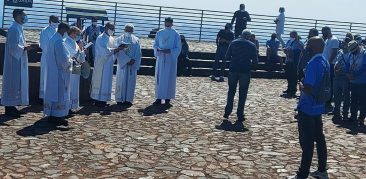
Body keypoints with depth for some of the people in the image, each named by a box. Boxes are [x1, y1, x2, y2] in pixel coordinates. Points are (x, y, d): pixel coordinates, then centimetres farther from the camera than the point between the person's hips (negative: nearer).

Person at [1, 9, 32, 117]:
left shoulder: (18, 28, 14)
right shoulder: (14, 29, -16)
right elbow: (13, 47, -21)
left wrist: (25, 46, 5)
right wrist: (25, 48, -13)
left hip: (18, 61, 10)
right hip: (14, 61, -10)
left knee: (17, 83, 12)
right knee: (12, 83, -5)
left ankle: (11, 106, 19)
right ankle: (9, 108, 1)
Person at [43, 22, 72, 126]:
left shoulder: (52, 39, 11)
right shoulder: (59, 41, -19)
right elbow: (63, 59, -22)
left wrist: (68, 60, 14)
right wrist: (70, 63, -4)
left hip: (51, 72, 10)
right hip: (60, 72, -10)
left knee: (52, 92, 13)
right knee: (60, 94, -3)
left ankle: (51, 115, 20)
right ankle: (58, 116, 0)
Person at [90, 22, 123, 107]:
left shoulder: (111, 39, 13)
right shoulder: (101, 38, -12)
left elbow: (113, 50, 14)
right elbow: (105, 50, -21)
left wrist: (117, 49, -7)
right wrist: (117, 49, -23)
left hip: (109, 64, 8)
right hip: (101, 63, -8)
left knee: (107, 81, 9)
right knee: (100, 81, -4)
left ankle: (103, 99, 15)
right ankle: (98, 100, 2)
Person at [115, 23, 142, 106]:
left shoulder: (136, 40, 9)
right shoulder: (119, 39, 2)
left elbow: (138, 53, 4)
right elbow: (120, 52, -7)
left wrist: (134, 61, -11)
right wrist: (128, 60, -16)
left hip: (133, 64, 2)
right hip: (123, 64, -2)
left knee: (131, 82, 3)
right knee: (122, 81, -1)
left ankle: (128, 99, 9)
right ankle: (120, 99, 5)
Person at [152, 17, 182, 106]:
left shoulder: (176, 34, 0)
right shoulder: (159, 33, 8)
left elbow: (178, 48, -2)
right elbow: (155, 45, 10)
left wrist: (170, 51, -17)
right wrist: (158, 49, -12)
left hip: (171, 59, -2)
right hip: (160, 58, 3)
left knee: (169, 78, -1)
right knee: (159, 78, 1)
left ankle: (167, 99, 5)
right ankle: (159, 98, 6)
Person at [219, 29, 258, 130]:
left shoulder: (234, 43, 5)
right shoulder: (252, 45, 1)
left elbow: (227, 57, 3)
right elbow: (255, 61, -1)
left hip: (233, 70, 2)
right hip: (245, 71, -2)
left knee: (231, 92, 12)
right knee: (242, 94, 5)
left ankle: (226, 115, 9)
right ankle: (240, 117, 6)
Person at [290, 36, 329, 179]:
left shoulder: (314, 64, -22)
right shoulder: (325, 62, 9)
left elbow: (308, 88, -28)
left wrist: (301, 87, -8)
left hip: (307, 108, -9)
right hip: (318, 107, 9)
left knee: (307, 142, -3)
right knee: (319, 138, 16)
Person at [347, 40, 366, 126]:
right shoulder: (351, 55, 8)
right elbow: (349, 65, 13)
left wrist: (354, 75, -19)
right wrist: (348, 74, -5)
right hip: (353, 82, 7)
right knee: (353, 100, 15)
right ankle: (353, 116, 26)